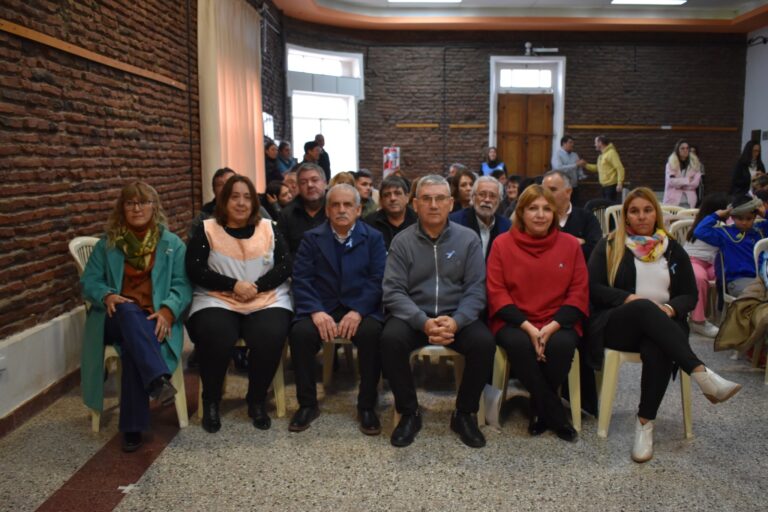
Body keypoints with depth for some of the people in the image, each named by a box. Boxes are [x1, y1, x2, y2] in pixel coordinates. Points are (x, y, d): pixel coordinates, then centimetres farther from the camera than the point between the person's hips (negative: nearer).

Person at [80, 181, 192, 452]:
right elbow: (88, 282, 9)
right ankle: (158, 379, -54)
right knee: (129, 311, -38)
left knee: (133, 347, -36)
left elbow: (182, 284, -1)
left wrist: (167, 310, -20)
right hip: (117, 317, 1)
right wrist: (107, 296, -14)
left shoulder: (172, 243, 10)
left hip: (154, 319, -1)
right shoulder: (107, 244, 14)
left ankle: (133, 427, -33)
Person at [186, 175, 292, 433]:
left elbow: (285, 266, 4)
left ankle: (257, 401, -5)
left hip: (268, 301, 1)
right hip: (217, 301, -1)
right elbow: (195, 270, -3)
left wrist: (257, 286, -13)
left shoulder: (269, 228, 12)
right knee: (216, 338, -32)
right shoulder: (206, 230, 7)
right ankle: (210, 402, -5)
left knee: (270, 337, -30)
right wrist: (233, 285, -14)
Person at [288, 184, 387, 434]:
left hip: (360, 308, -1)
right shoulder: (311, 238, 10)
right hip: (321, 307, 1)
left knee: (372, 333, -32)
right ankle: (307, 404, -8)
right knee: (300, 333, -29)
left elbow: (378, 280, -3)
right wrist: (316, 311, -19)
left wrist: (357, 312, -20)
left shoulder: (374, 238, 8)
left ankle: (366, 406, -12)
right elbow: (301, 279, -1)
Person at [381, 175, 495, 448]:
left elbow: (475, 290, -3)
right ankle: (409, 413, -8)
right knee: (390, 339, -30)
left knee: (484, 342, -27)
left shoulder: (468, 239, 1)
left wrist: (456, 321, -22)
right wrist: (424, 322, -23)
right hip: (414, 316, 0)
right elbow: (393, 291, -8)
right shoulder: (402, 241, 0)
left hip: (457, 317, 1)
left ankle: (464, 414, -2)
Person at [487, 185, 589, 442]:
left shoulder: (570, 244, 6)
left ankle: (540, 410, -4)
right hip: (514, 322, -1)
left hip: (557, 322, 1)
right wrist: (528, 327, -15)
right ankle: (555, 415, -13)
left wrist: (551, 327, -13)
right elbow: (497, 293, -3)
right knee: (518, 343, -33)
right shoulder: (502, 243, 2)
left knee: (562, 344, -31)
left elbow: (579, 294, 3)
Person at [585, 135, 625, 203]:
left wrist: (619, 183, -25)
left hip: (611, 185, -10)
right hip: (605, 186, 10)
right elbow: (598, 168, 25)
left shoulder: (611, 153, -15)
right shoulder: (602, 155, 15)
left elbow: (620, 168, -20)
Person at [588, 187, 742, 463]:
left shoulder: (673, 249, 17)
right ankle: (702, 374, -45)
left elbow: (690, 295, 13)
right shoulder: (609, 246, 10)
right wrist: (629, 299, -15)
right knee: (645, 307, -37)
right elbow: (594, 288, 0)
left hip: (662, 326, 2)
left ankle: (645, 423, -28)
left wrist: (671, 308, -10)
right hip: (616, 324, -1)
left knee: (656, 351, -36)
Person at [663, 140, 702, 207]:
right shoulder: (671, 163, 5)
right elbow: (671, 181, -9)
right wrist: (687, 180, -8)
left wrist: (678, 184, -5)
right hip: (673, 200, -1)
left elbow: (695, 183, -1)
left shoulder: (694, 163, 8)